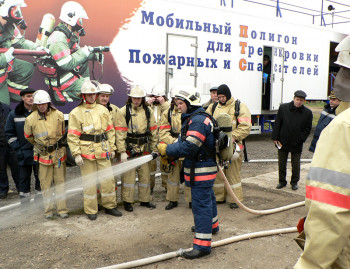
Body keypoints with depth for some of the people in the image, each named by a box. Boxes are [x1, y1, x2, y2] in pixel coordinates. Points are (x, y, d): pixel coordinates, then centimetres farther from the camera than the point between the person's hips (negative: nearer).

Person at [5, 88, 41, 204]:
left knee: (40, 177, 6)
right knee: (24, 178, 7)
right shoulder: (14, 114, 4)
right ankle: (25, 205, 16)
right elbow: (9, 133, 9)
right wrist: (17, 147, -1)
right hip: (23, 153, 1)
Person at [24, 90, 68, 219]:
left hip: (59, 153, 0)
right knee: (46, 184, 4)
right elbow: (28, 136, 13)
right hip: (43, 155, 0)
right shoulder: (31, 119, -5)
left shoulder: (58, 115, -4)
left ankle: (62, 209, 9)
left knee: (60, 182, 3)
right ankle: (48, 210, 15)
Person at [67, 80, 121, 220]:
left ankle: (110, 206, 23)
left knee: (108, 179, 7)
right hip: (86, 152, -3)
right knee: (89, 182, 4)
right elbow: (72, 136, -5)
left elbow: (110, 130, 13)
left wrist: (112, 148, 9)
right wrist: (76, 154, -12)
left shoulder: (103, 110, 10)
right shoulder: (76, 113, -2)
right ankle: (91, 210, 17)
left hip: (103, 151, 4)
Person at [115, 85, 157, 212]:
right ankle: (127, 201, 14)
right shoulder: (124, 111, -5)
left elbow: (153, 131, 11)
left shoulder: (148, 111, 7)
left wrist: (154, 149, 9)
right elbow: (120, 132, -9)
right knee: (128, 175, 0)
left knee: (145, 174, 11)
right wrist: (122, 151, -14)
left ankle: (145, 200, 25)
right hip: (129, 149, -4)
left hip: (144, 149, 4)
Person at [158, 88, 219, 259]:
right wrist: (169, 154, 2)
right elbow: (184, 142, 15)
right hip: (202, 168, 11)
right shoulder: (192, 119, 14)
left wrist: (167, 150, -16)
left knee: (201, 203, -10)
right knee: (207, 197, 26)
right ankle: (212, 225, 47)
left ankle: (202, 245, -6)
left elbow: (189, 147, -27)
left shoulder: (198, 120, -21)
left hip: (201, 169, -11)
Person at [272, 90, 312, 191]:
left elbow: (307, 129, 1)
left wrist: (300, 140, -8)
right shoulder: (283, 108, -2)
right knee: (281, 163, 10)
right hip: (283, 142, 1)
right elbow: (277, 124, 0)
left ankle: (294, 182, 26)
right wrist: (275, 138, -4)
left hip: (297, 144, -1)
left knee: (296, 165, 9)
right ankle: (282, 181, 25)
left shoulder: (307, 113, -4)